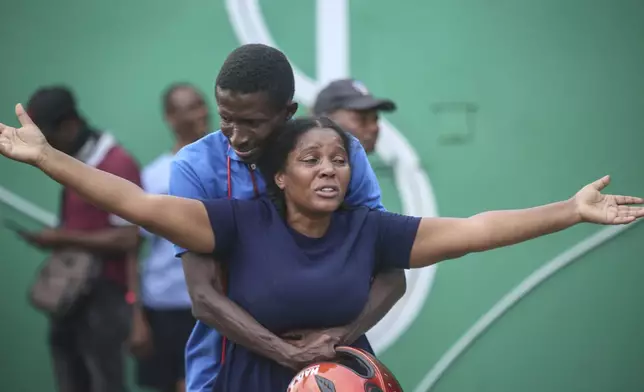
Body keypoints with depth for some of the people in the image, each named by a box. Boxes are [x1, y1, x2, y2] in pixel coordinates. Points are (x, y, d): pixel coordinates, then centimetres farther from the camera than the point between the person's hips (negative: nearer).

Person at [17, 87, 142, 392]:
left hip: (104, 296, -9)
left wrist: (65, 239, -17)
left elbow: (127, 239, -18)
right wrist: (54, 238, 5)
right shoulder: (74, 164, 15)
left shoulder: (117, 165, -13)